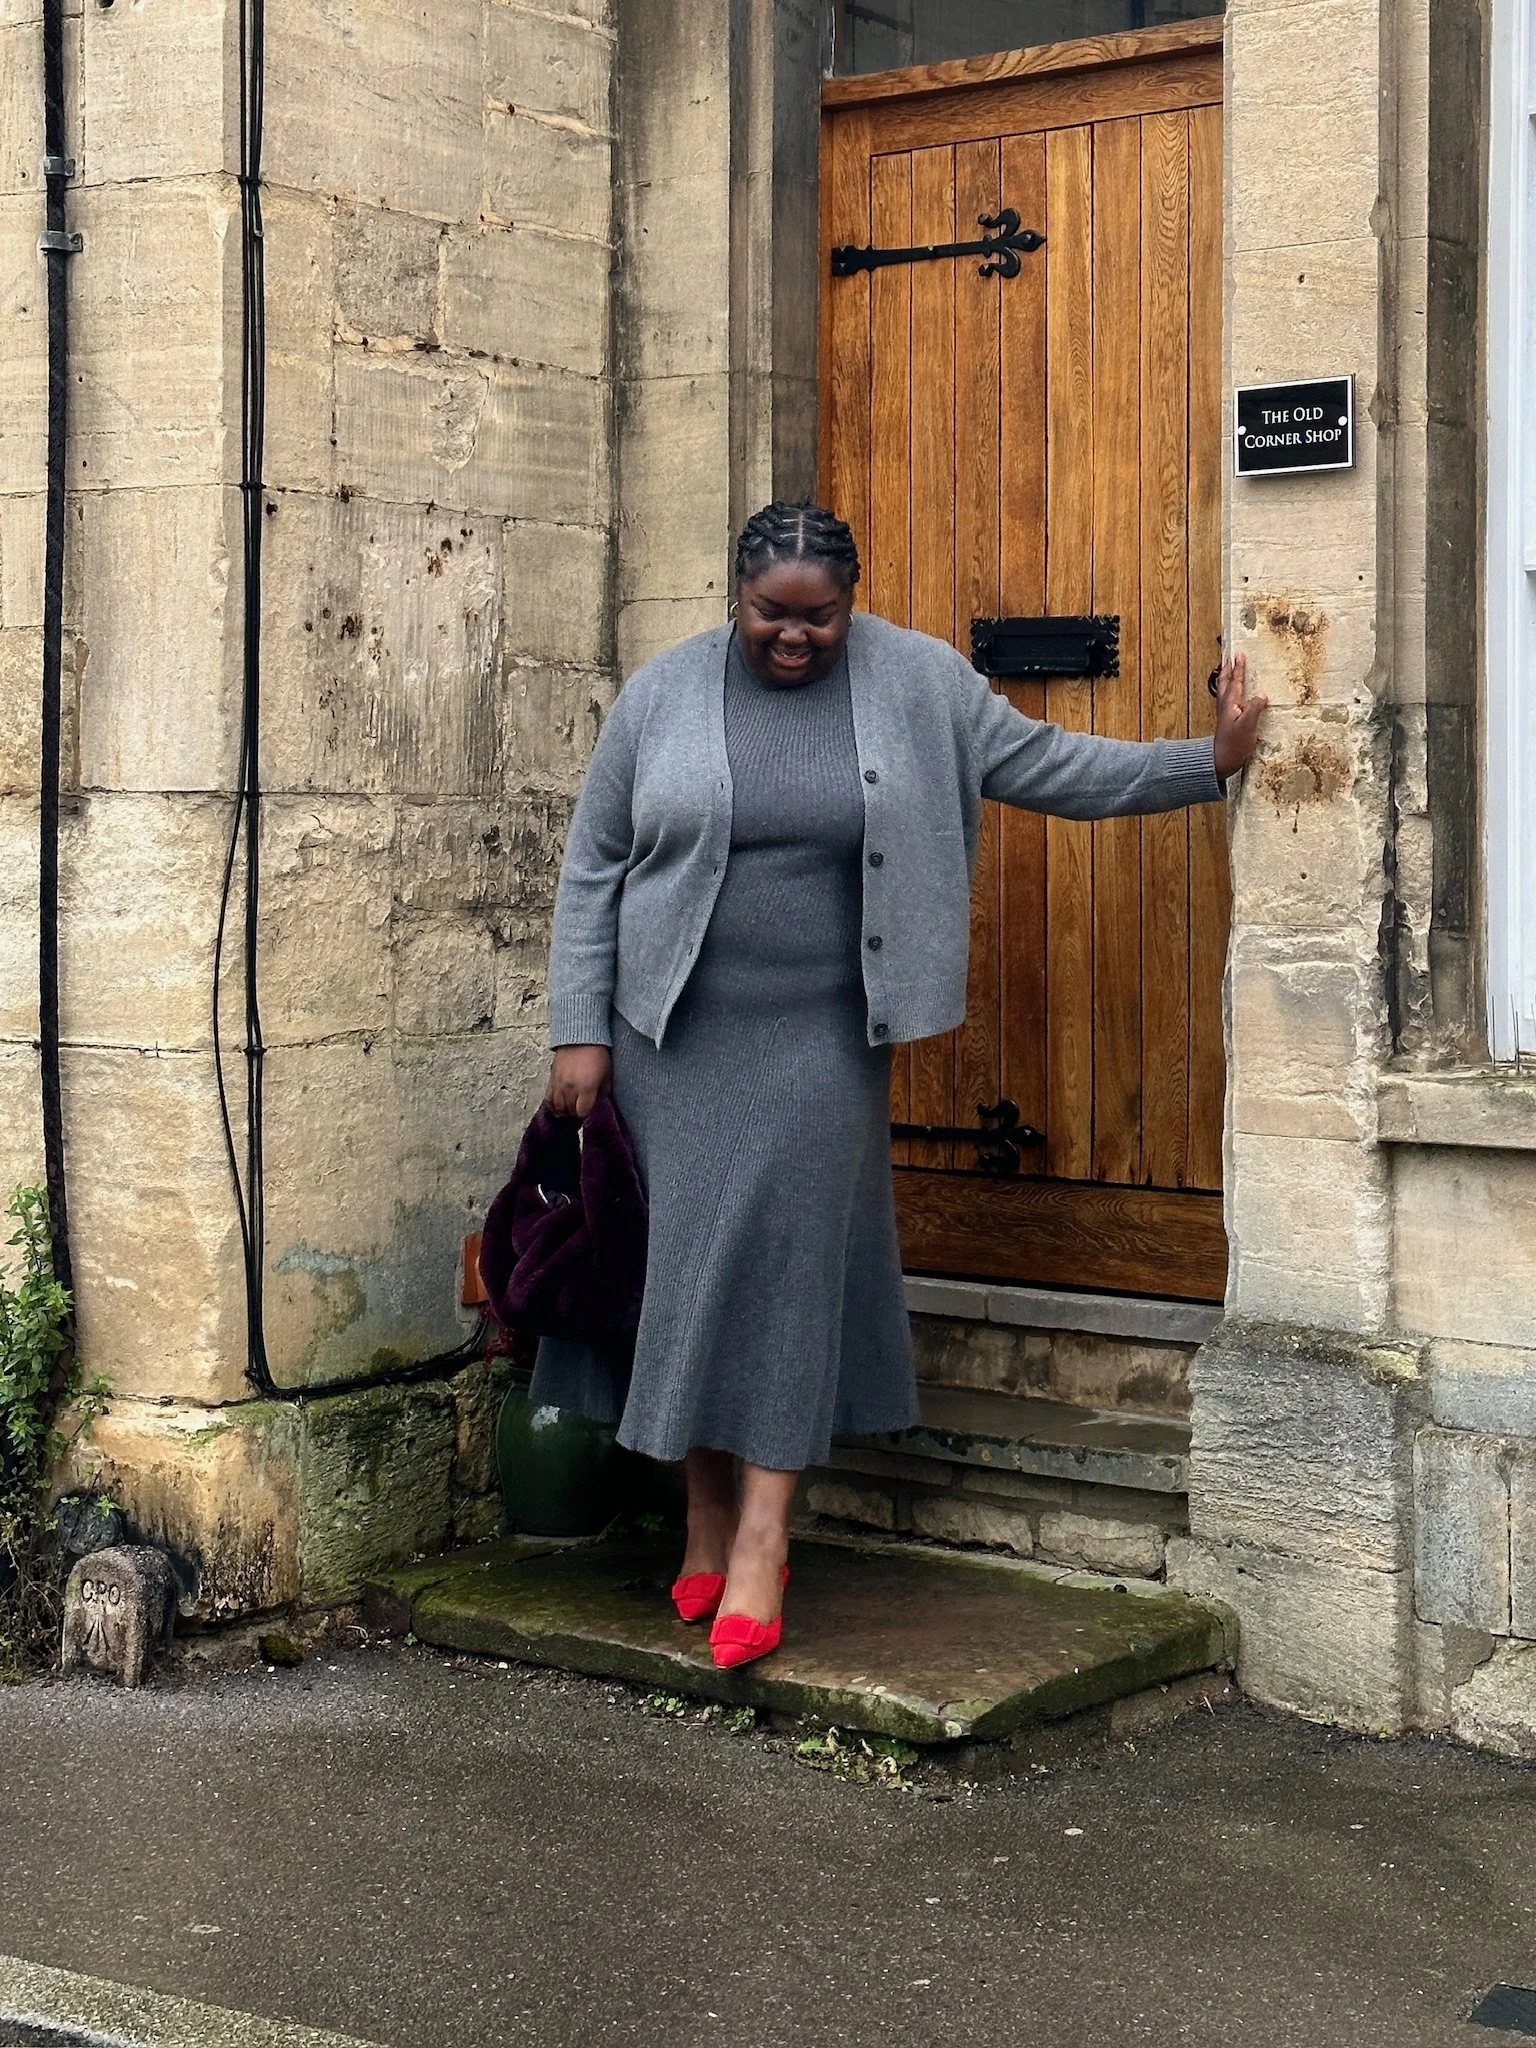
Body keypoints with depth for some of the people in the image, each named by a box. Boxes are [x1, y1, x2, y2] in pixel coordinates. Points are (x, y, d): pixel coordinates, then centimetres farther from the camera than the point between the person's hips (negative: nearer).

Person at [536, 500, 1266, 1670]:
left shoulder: (919, 683, 2)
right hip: (674, 1037, 1)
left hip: (819, 1039, -1)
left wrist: (1209, 760, 0)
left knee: (786, 1268, -8)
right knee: (686, 1268, 3)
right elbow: (593, 870, 4)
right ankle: (708, 1525, 16)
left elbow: (1050, 766, 7)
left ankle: (762, 1543, -5)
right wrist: (581, 1031, -1)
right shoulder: (662, 694, 2)